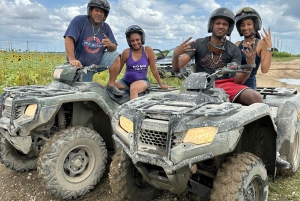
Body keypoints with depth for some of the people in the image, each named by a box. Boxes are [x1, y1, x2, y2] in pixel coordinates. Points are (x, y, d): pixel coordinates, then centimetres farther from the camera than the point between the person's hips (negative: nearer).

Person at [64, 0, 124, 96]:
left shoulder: (106, 27, 3)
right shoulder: (79, 20, -11)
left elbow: (114, 48, 2)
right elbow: (69, 39, -23)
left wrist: (110, 45, -25)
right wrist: (72, 59, -38)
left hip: (97, 62, 4)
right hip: (79, 65, -4)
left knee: (115, 56, -16)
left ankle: (111, 85, -8)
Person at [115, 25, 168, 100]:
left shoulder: (148, 50, -5)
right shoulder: (126, 52, -4)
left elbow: (153, 69, 0)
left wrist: (161, 84, 5)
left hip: (142, 80, -2)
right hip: (126, 81, 3)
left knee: (133, 89, -37)